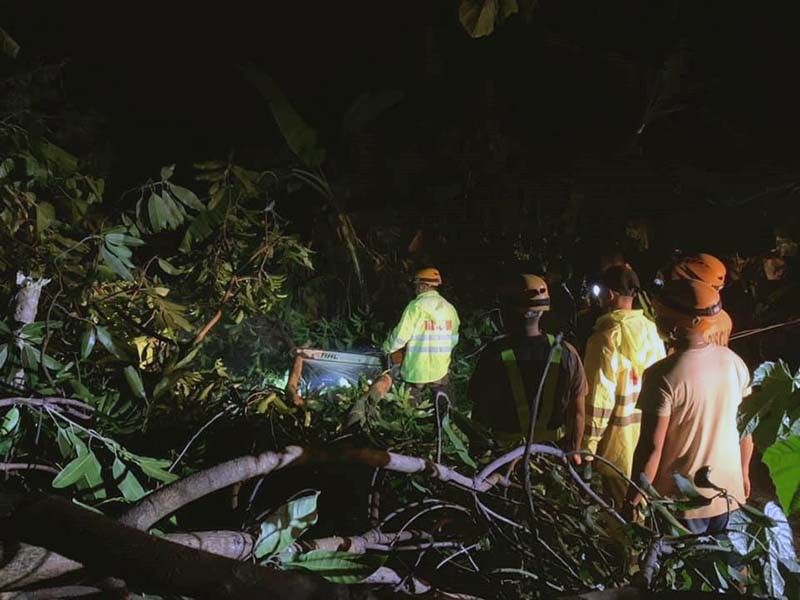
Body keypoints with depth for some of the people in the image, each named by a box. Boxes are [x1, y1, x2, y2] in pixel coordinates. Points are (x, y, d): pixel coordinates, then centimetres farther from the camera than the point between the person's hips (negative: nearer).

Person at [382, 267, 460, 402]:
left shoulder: (416, 306, -12)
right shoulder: (449, 308, 2)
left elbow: (400, 336, -12)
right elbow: (453, 339, 9)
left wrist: (387, 348, 6)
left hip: (416, 370, -4)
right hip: (441, 369, 4)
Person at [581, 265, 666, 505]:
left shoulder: (606, 337, -19)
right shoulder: (651, 329, 0)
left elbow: (600, 399, -19)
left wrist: (587, 448, -11)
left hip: (619, 440, -6)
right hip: (651, 438, 6)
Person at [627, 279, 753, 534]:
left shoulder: (663, 377, -24)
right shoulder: (734, 361, -6)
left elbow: (652, 448, -21)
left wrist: (633, 501, -10)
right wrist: (744, 473, 20)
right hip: (728, 493, 5)